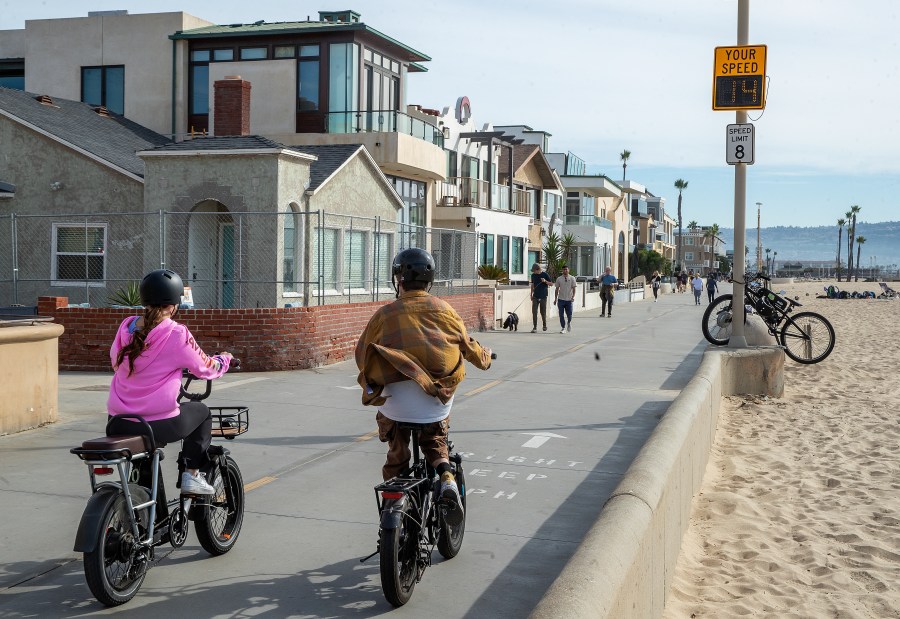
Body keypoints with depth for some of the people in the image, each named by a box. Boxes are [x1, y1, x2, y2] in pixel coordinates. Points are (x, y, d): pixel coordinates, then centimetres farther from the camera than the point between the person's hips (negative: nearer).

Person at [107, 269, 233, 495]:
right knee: (202, 412, 23)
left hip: (118, 425, 5)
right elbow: (206, 368, 0)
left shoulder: (126, 326, 4)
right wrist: (225, 359, 23)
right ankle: (192, 474, 17)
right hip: (158, 424, -5)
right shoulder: (177, 334, -10)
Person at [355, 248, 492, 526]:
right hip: (436, 404, 1)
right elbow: (468, 346, 17)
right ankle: (446, 478, -1)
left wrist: (370, 378, 32)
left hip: (396, 404, -1)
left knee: (397, 455, 19)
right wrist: (485, 358, 38)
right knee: (435, 443, 26)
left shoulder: (385, 313, 0)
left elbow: (362, 353, 10)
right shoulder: (444, 310, 4)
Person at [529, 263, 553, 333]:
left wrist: (545, 281, -20)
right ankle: (535, 327, -4)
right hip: (535, 296, 3)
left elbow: (551, 283, -1)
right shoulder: (533, 275, 6)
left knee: (543, 312, 3)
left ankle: (544, 325, 26)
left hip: (543, 296, -3)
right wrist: (531, 294, 15)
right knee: (534, 312, -6)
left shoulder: (545, 274, -5)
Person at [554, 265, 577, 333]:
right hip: (561, 299, 1)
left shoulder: (572, 278, 2)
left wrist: (573, 296, -16)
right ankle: (563, 328, 12)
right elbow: (557, 289, 9)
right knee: (561, 315, 0)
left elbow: (574, 288, -2)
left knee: (569, 314, -2)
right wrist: (555, 299, 8)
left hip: (569, 300, -1)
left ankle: (569, 323, 30)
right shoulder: (559, 279, 5)